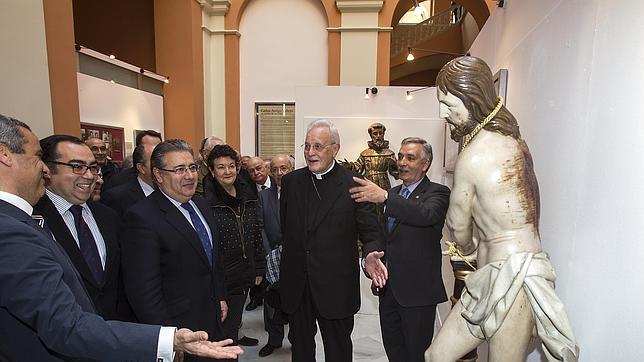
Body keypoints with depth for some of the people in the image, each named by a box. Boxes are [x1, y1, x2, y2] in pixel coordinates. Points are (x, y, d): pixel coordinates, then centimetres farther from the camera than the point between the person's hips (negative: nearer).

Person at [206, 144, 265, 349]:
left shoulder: (248, 198, 3)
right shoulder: (206, 203, -15)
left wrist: (259, 269, 10)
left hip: (245, 277, 5)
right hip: (221, 281, -5)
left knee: (234, 322, 22)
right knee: (226, 331, 9)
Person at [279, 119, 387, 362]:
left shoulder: (354, 184, -9)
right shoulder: (291, 181, 3)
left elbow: (370, 229, -8)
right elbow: (284, 227, 8)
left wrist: (372, 253, -28)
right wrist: (287, 264, 2)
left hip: (335, 286, -3)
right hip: (296, 284, 4)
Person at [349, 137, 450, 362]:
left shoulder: (438, 192, -10)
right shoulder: (394, 193, 10)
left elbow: (427, 214, -34)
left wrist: (384, 197, -39)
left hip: (417, 290, -6)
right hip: (388, 288, 6)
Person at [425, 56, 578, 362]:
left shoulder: (474, 154, -18)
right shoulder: (507, 137, 9)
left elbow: (457, 225, -2)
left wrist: (469, 248, 16)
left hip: (512, 272, -9)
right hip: (491, 278, 9)